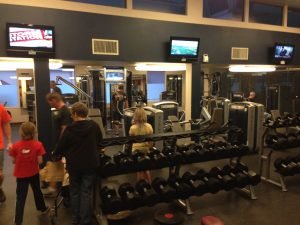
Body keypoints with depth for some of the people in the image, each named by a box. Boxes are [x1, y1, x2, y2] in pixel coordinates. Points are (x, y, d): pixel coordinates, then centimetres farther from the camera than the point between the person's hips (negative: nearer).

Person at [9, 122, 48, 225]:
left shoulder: (16, 146, -14)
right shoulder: (38, 144, -16)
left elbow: (14, 161, -6)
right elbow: (40, 161, -15)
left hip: (21, 175, -1)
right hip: (34, 173, 1)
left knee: (20, 197, 7)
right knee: (37, 191, 23)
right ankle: (42, 208, 44)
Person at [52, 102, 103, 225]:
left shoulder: (69, 129, -14)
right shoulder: (94, 126, -8)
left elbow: (61, 146, -4)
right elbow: (100, 141, 8)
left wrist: (55, 153, 19)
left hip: (74, 165, 0)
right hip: (90, 164, 1)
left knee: (75, 192, 16)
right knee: (86, 192, 8)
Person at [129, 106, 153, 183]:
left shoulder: (133, 127, -17)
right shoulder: (149, 126, -10)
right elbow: (151, 140, 1)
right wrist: (150, 148, 13)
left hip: (136, 150, -2)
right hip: (146, 150, 3)